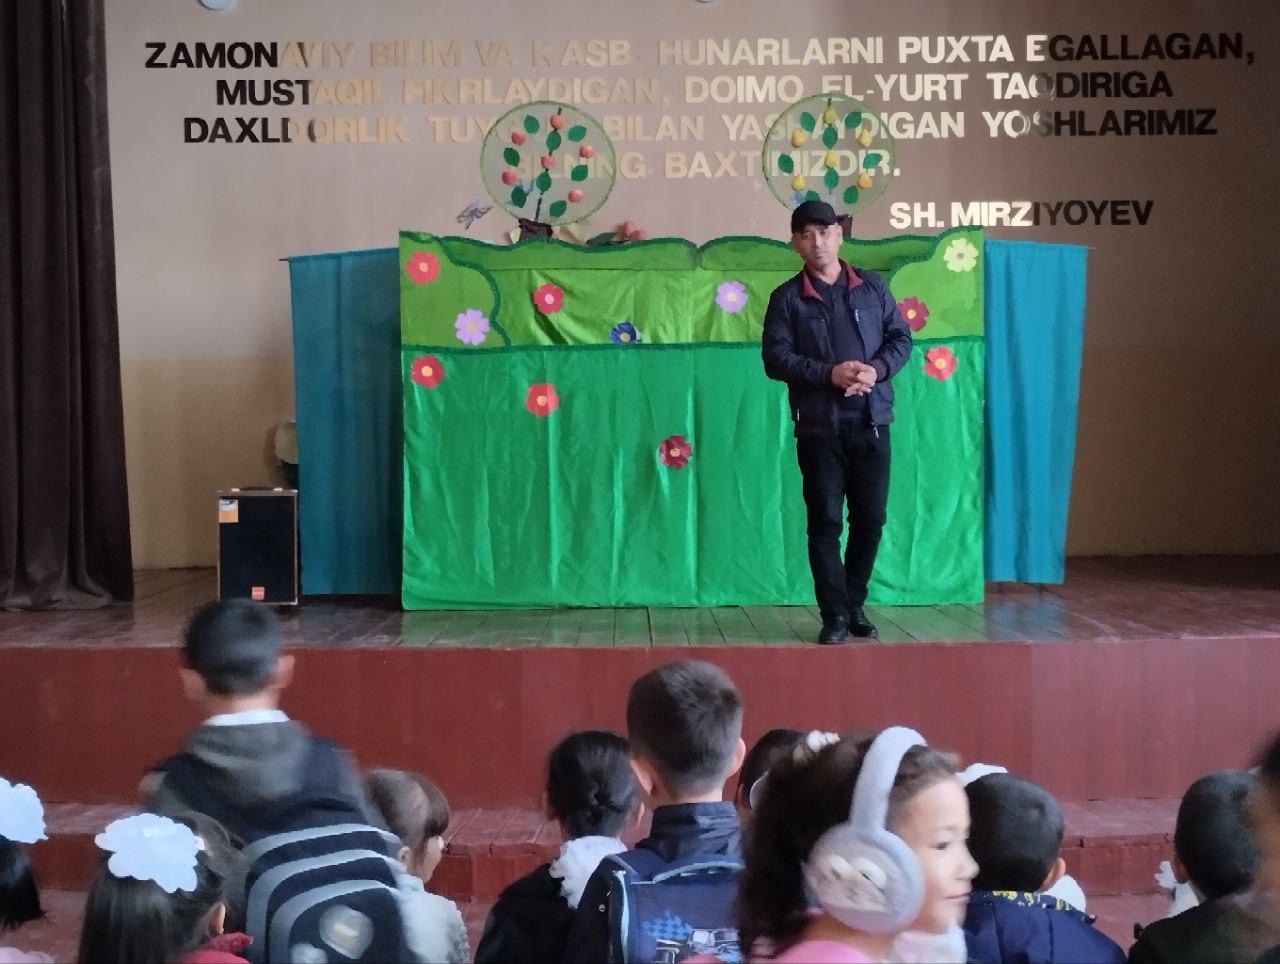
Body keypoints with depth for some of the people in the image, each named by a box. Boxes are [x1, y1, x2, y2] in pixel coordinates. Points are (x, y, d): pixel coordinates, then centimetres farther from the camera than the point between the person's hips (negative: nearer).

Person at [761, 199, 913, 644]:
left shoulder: (872, 286, 10)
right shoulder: (787, 297, 2)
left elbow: (901, 338, 9)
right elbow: (775, 357, -6)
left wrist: (876, 369, -12)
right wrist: (829, 374, -18)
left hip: (871, 422, 2)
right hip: (819, 427, -2)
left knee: (870, 519, 5)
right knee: (825, 521, -1)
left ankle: (854, 606, 21)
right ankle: (835, 616, 6)